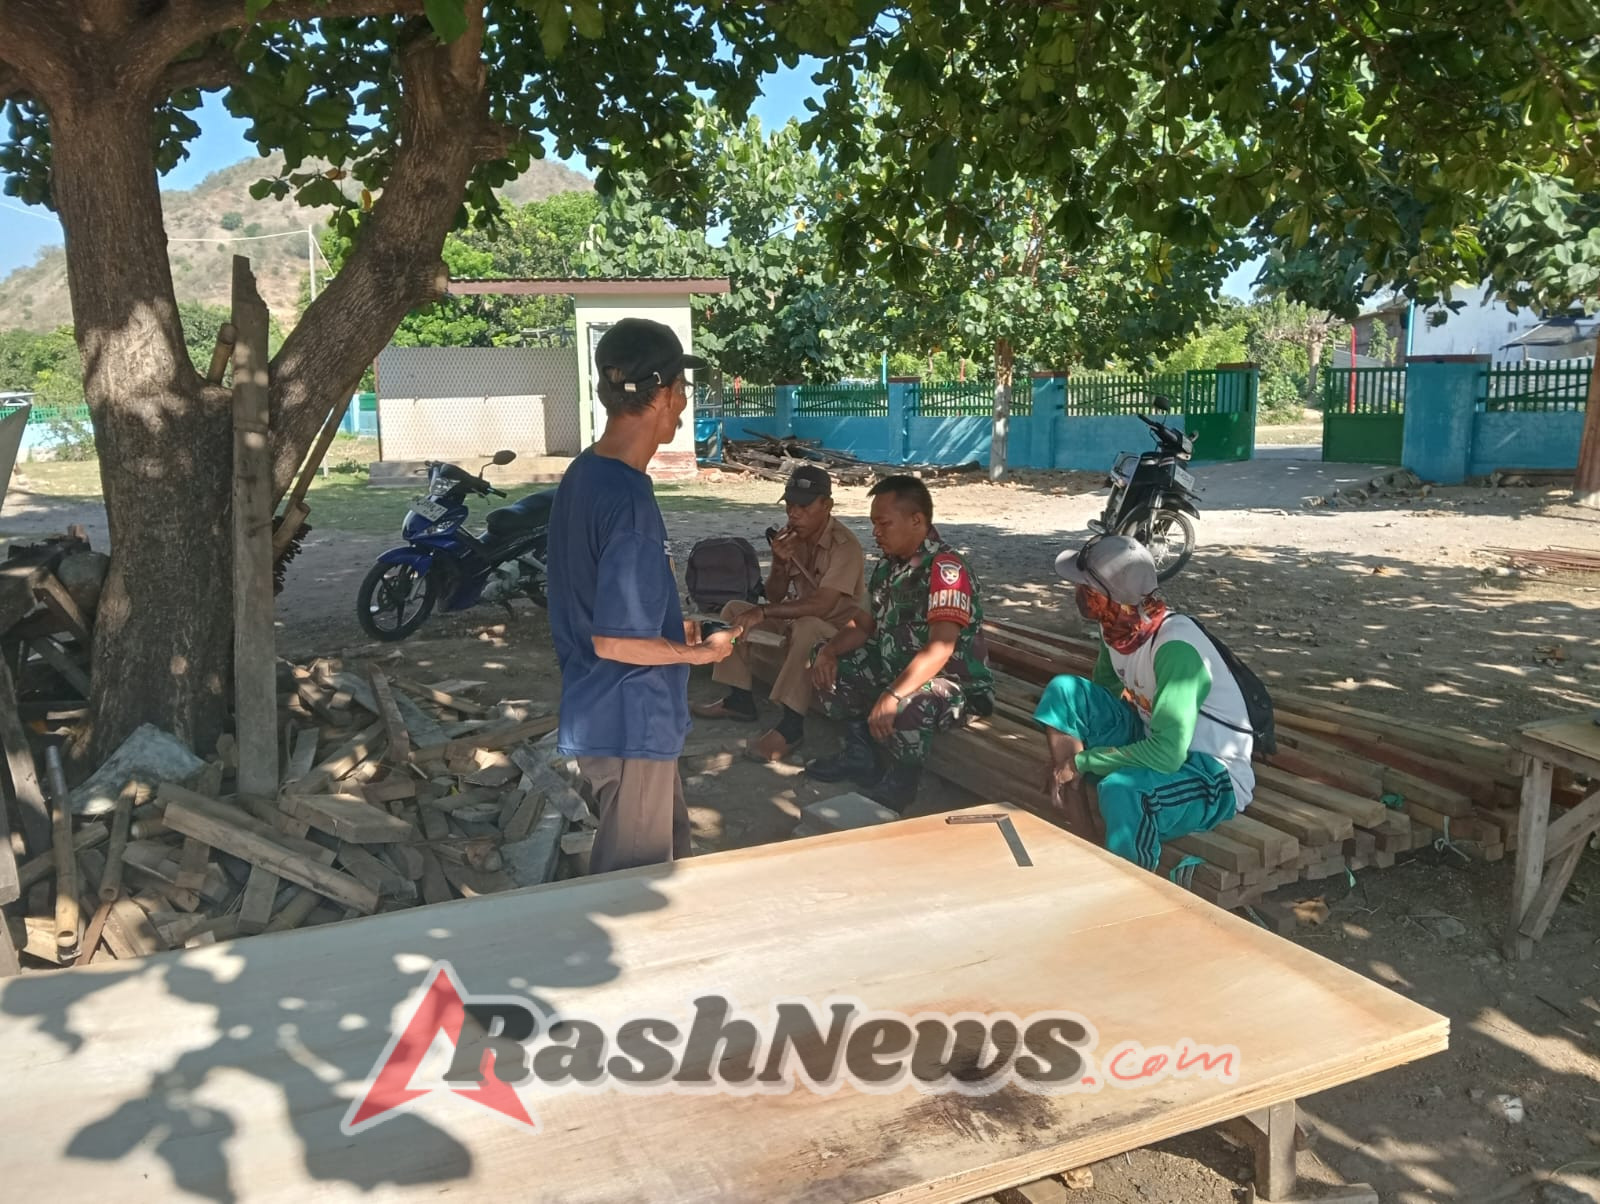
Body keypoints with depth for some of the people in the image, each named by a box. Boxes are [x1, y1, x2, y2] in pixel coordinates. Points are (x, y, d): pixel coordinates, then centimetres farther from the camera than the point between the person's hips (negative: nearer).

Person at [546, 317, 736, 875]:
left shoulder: (582, 474, 4)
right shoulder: (629, 501, -26)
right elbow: (614, 641, -25)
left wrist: (672, 628, 13)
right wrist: (700, 651, -11)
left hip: (605, 715, 9)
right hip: (629, 725, -9)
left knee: (669, 852, 24)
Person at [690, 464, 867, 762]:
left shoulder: (845, 545, -24)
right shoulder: (793, 538, -2)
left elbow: (822, 604, -34)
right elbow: (775, 596, 1)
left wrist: (763, 613, -33)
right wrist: (780, 562, -21)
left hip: (838, 628, -8)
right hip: (798, 618, 8)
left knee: (806, 628, -40)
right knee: (734, 610, 1)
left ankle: (791, 725, -33)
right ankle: (739, 699, 5)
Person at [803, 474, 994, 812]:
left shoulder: (946, 567, -23)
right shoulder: (889, 565, 4)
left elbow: (939, 650, -33)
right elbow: (863, 623, 13)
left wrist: (891, 695, -42)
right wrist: (828, 651, -7)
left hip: (955, 686, -9)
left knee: (909, 704, -39)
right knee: (828, 663, 5)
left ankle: (901, 784, -7)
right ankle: (859, 756, 16)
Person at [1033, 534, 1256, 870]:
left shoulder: (1176, 647, -28)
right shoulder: (1117, 627, -5)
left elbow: (1166, 753, -34)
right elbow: (1104, 693, 12)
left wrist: (1081, 760, -22)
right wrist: (1067, 767, -3)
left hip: (1216, 777, -8)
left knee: (1121, 790, -38)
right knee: (1063, 691, -8)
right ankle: (1085, 845, -7)